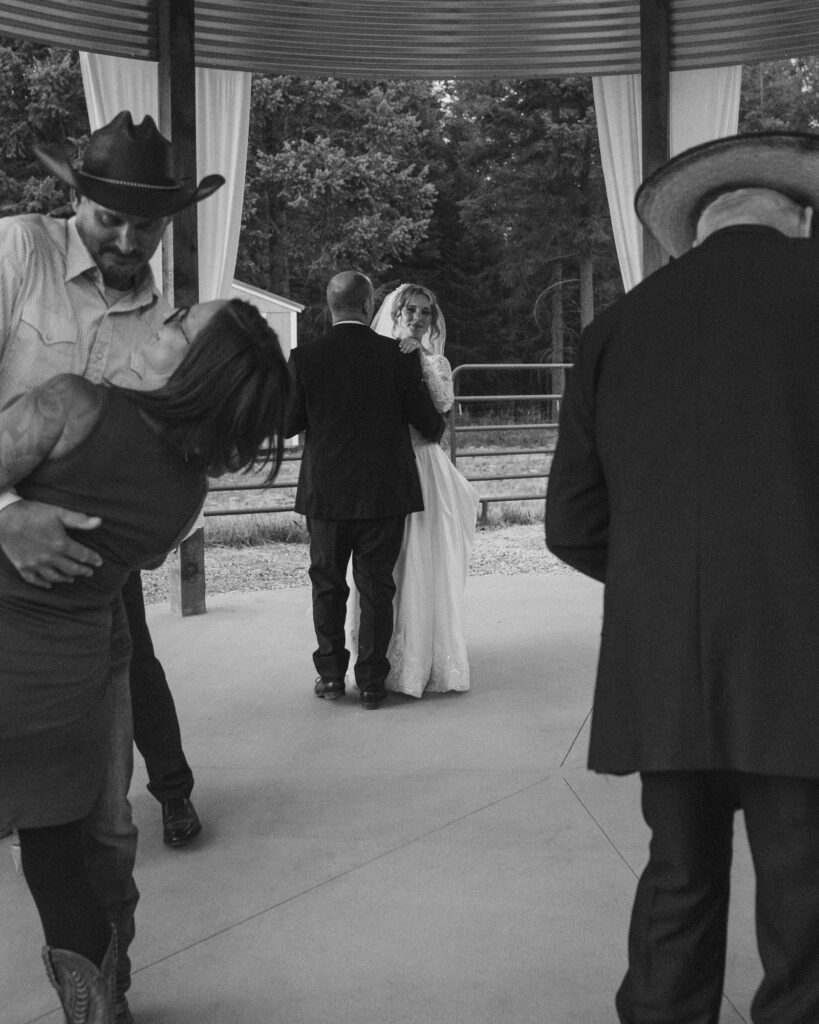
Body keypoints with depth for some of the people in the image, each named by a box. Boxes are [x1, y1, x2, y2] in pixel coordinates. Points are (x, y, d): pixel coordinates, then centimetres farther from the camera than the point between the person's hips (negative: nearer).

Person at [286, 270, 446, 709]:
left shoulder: (304, 357, -7)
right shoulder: (398, 356, -8)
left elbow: (289, 423, 0)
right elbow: (427, 420, -1)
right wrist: (438, 428, 22)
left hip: (325, 492, 1)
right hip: (383, 492, 0)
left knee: (327, 584, 15)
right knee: (376, 587, 8)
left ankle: (330, 674, 21)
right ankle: (371, 682, 13)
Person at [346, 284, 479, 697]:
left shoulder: (437, 363, 11)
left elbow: (442, 404, -9)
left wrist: (421, 358, -16)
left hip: (425, 468, 2)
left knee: (427, 566, 4)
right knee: (385, 568, 1)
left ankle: (428, 659, 16)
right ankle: (386, 660, 11)